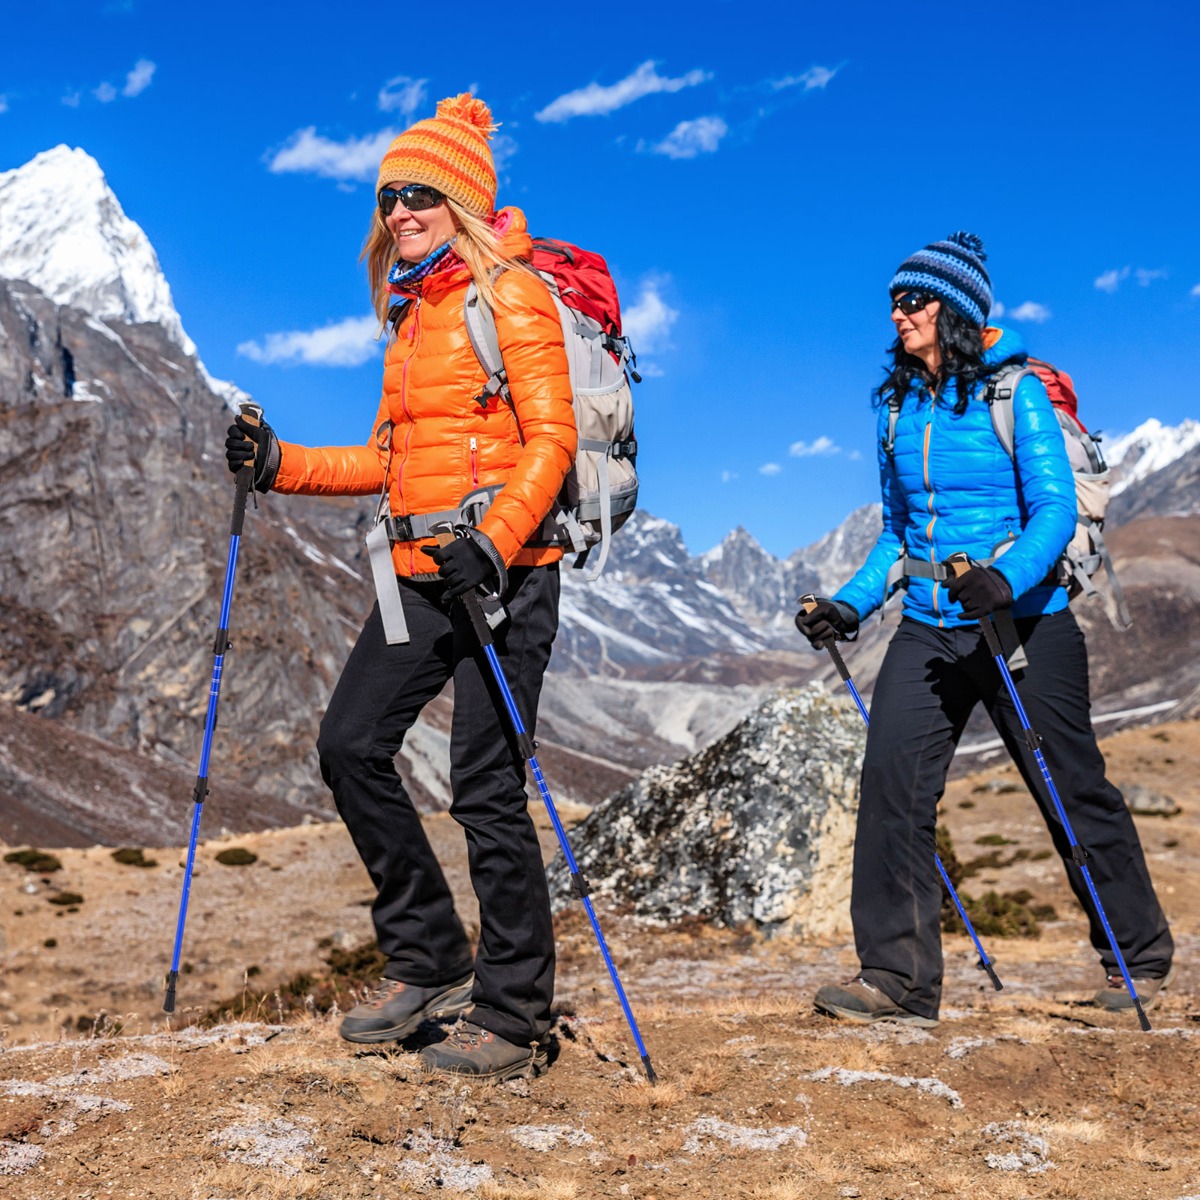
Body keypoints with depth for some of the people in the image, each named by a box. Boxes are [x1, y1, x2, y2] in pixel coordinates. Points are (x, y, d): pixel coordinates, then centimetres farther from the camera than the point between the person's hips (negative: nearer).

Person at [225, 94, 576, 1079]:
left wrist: (494, 541, -27)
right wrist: (283, 465, 10)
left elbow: (552, 438, -14)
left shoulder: (509, 295, -5)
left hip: (504, 571, -8)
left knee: (486, 789, -7)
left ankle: (514, 1022, 5)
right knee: (351, 745, 5)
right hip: (421, 574, 9)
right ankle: (429, 960, 19)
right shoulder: (412, 314, 20)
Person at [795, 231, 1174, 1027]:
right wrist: (851, 605, 4)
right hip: (928, 629, 5)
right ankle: (898, 977, -5)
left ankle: (1140, 957, 27)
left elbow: (1056, 511, -13)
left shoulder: (1015, 394, -6)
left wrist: (1006, 577, -31)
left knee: (1075, 792, 6)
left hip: (1024, 624, -4)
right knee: (892, 778, -12)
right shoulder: (899, 406, 11)